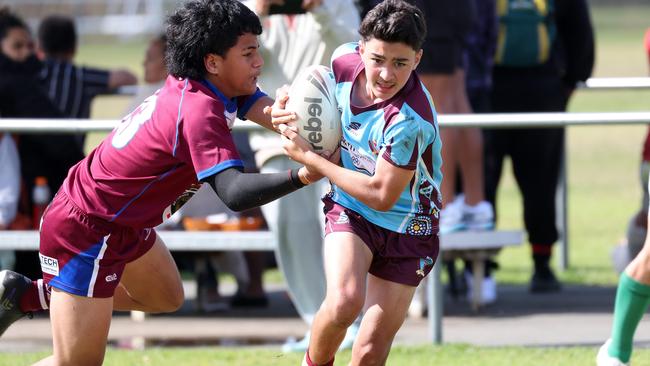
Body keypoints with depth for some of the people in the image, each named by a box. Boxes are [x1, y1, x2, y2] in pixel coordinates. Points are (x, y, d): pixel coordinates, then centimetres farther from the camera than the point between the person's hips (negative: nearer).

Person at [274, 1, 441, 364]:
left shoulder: (410, 119, -31)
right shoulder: (344, 60, -13)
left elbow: (382, 196, -24)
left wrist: (309, 157, -18)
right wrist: (291, 107, -5)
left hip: (405, 228, -3)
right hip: (350, 210, 3)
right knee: (344, 302, -27)